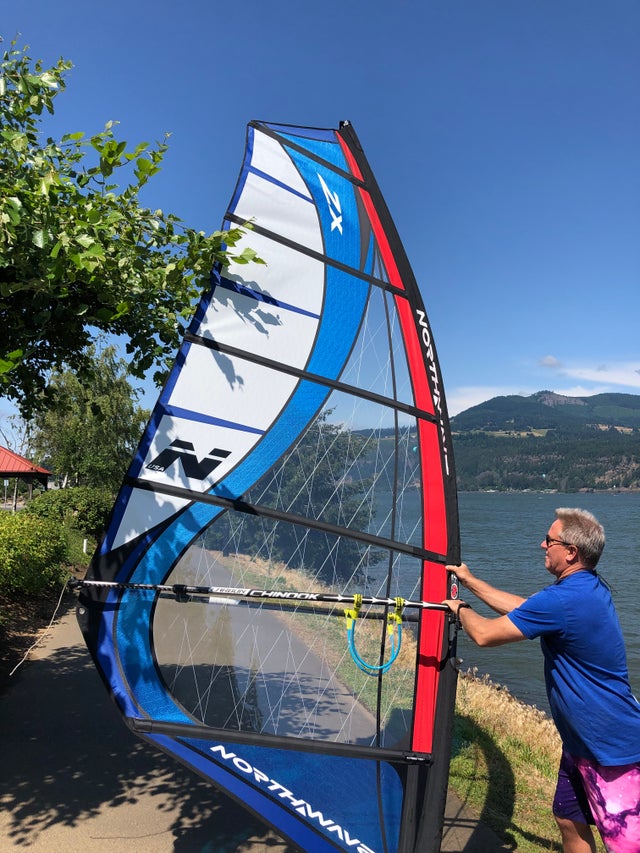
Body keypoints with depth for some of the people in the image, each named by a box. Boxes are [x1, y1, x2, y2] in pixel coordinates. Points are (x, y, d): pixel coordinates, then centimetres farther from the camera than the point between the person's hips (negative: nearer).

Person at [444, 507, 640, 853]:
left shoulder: (563, 600, -29)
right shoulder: (590, 587, 3)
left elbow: (484, 634, -22)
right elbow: (524, 608, 14)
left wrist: (460, 608, -1)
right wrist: (470, 581, 17)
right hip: (582, 742, 10)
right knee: (568, 819, 22)